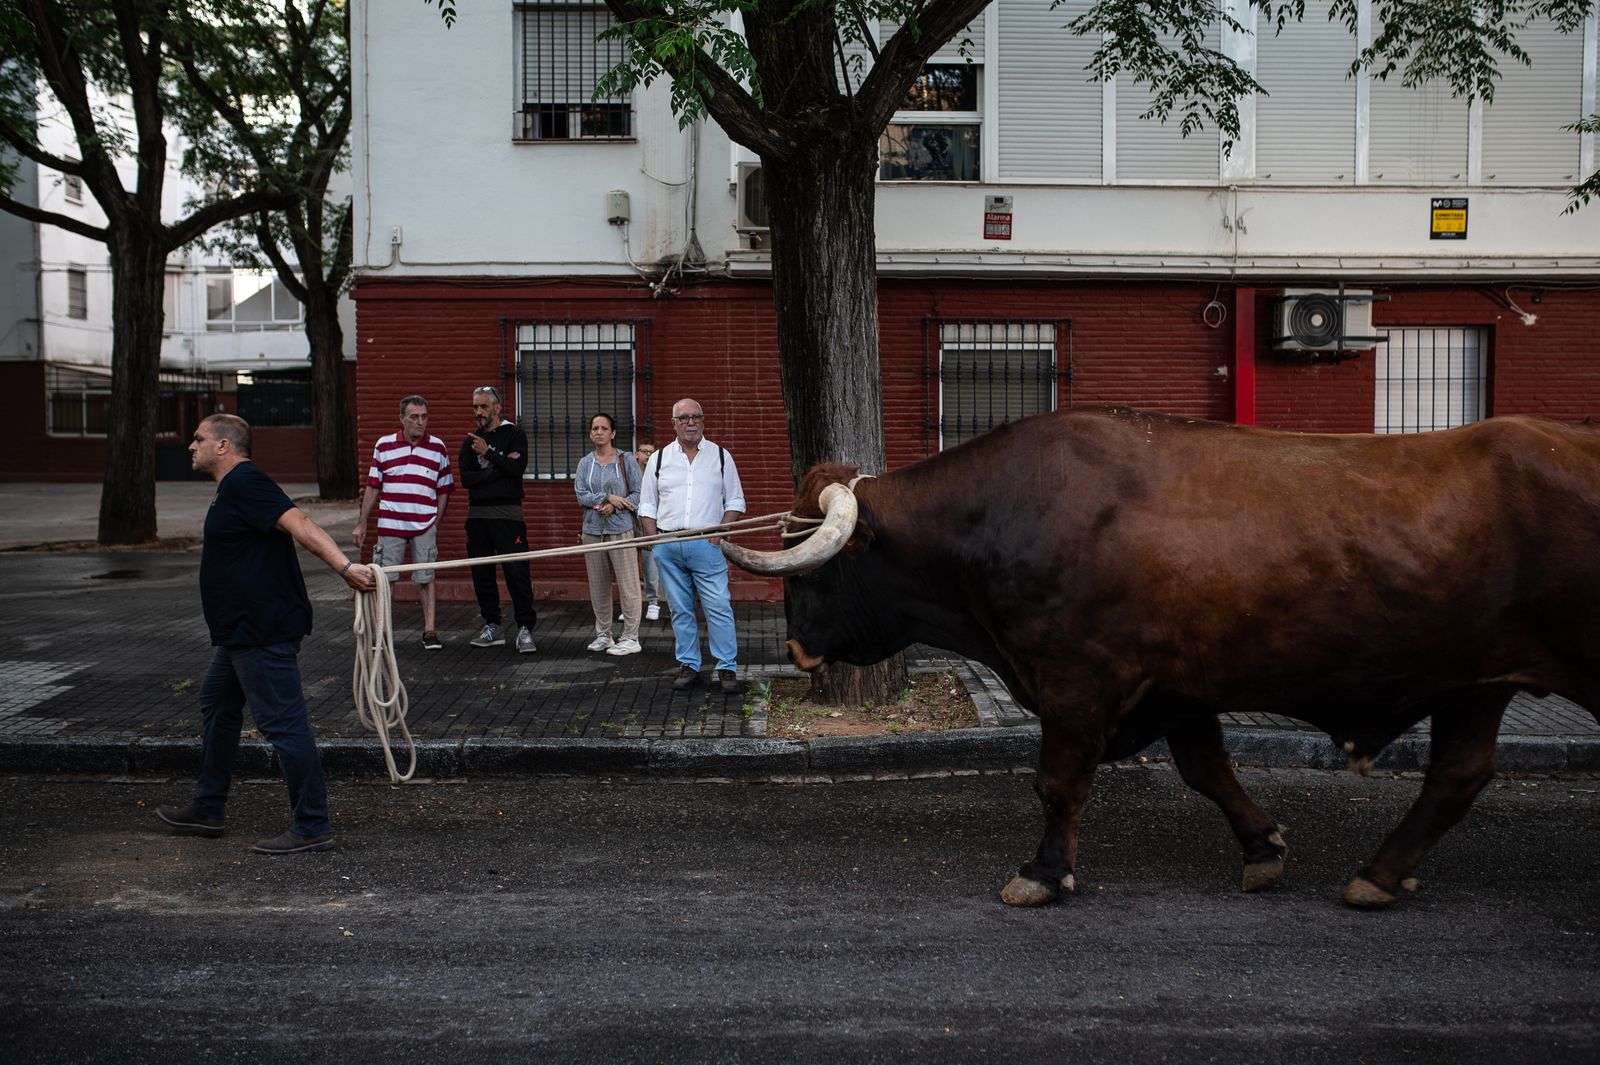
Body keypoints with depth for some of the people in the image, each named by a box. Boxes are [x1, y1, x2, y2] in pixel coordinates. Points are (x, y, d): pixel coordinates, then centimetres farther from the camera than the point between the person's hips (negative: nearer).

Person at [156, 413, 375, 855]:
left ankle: (312, 827, -4)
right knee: (217, 708, 23)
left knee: (283, 723, -9)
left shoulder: (244, 482, -15)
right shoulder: (235, 487, 18)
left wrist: (344, 566, -40)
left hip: (262, 631, -12)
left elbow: (299, 523, -28)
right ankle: (206, 810, 36)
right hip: (243, 631, 12)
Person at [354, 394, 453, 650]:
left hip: (425, 526, 0)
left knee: (425, 579, 4)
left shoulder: (438, 448, 5)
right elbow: (372, 487, 9)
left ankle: (429, 630, 10)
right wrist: (362, 524, 8)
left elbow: (444, 491, 9)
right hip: (390, 525, 0)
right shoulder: (384, 446, 5)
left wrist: (436, 524, 4)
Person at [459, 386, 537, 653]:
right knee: (482, 574, 7)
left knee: (517, 572, -10)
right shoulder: (470, 441, 13)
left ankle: (525, 629, -7)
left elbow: (518, 468, -13)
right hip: (477, 514, 5)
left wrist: (488, 454, -16)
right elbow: (466, 479, -1)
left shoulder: (514, 434, 2)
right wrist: (500, 467, -9)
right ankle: (492, 628, 17)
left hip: (507, 513, -5)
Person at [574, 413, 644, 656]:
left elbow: (638, 495, -3)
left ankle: (631, 638, -1)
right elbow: (581, 496, -1)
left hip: (621, 529, -4)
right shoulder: (585, 463, 10)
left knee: (628, 584, -6)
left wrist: (614, 506, -16)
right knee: (598, 586, 8)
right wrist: (608, 497, -14)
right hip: (592, 530, 4)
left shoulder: (627, 460, 2)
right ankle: (603, 635, 19)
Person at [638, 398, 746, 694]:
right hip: (668, 545, 2)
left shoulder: (721, 456, 7)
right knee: (680, 609, 8)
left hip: (706, 544, -2)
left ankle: (727, 669, -1)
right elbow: (647, 505, 14)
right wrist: (654, 539, 1)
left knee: (718, 608, -7)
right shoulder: (659, 459, 10)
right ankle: (688, 666, 17)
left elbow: (735, 501, 9)